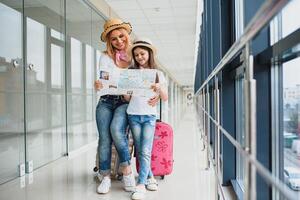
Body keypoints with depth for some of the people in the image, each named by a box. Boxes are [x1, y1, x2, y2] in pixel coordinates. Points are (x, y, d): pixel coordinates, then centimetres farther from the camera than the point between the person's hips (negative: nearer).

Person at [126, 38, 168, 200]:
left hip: (149, 115, -1)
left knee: (145, 151, -10)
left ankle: (140, 185, -9)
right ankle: (149, 178, 19)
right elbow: (127, 97, 6)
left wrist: (159, 88, -17)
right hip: (133, 115, 1)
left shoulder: (158, 74, 8)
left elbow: (165, 98, 3)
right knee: (140, 151, 4)